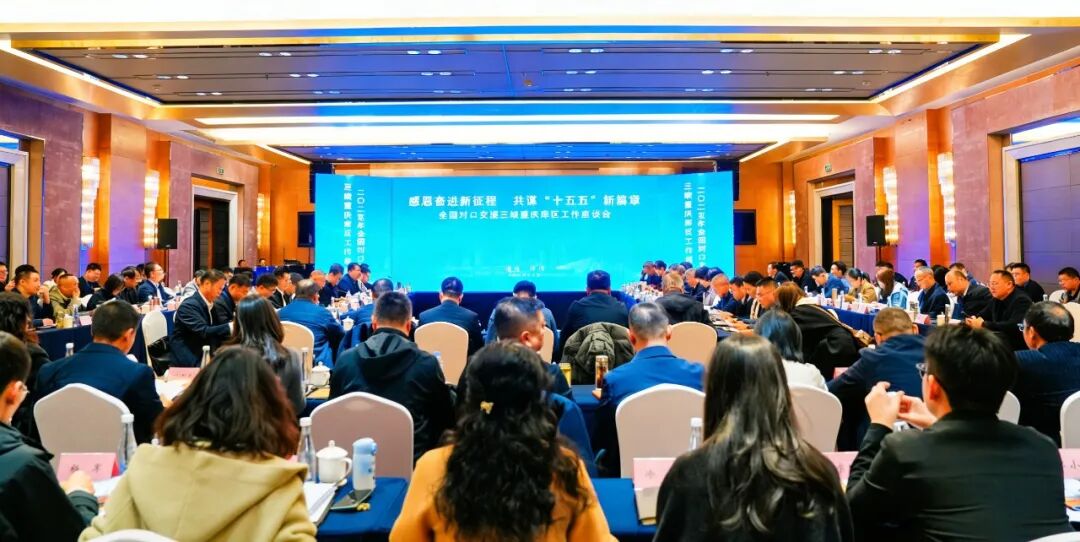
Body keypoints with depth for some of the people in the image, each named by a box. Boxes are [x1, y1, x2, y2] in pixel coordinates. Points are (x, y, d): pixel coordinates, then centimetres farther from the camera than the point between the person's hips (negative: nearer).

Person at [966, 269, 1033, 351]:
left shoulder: (1021, 300, -14)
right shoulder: (996, 300, 9)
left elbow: (1013, 326, -28)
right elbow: (981, 317, 16)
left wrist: (983, 324, -26)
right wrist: (973, 320, -9)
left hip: (1019, 345, -7)